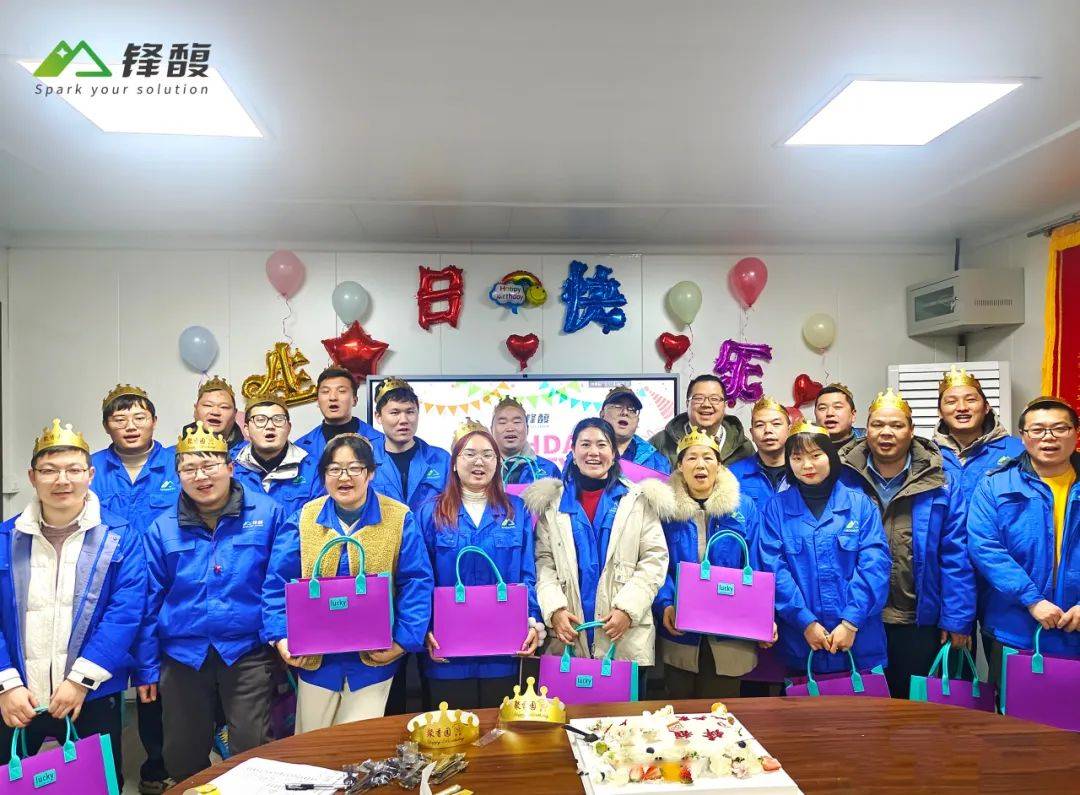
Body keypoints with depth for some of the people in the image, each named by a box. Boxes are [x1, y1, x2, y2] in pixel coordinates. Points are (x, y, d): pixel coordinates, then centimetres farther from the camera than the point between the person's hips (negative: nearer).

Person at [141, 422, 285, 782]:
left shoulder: (267, 514, -6)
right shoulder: (163, 528, 1)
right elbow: (150, 601, 5)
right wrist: (147, 665, 5)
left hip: (247, 652, -3)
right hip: (182, 655, 3)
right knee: (183, 758, 18)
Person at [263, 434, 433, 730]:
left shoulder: (400, 519, -7)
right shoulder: (303, 519, 0)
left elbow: (416, 583, -8)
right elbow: (278, 583, 1)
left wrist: (405, 640, -15)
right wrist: (281, 636, -10)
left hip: (374, 660, -2)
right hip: (315, 658, 2)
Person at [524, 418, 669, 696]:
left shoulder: (638, 499, 7)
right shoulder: (552, 501, 10)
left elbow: (655, 559, 1)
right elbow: (543, 562, 4)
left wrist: (628, 609, -11)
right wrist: (555, 610, -10)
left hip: (626, 639, 0)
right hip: (568, 636, 1)